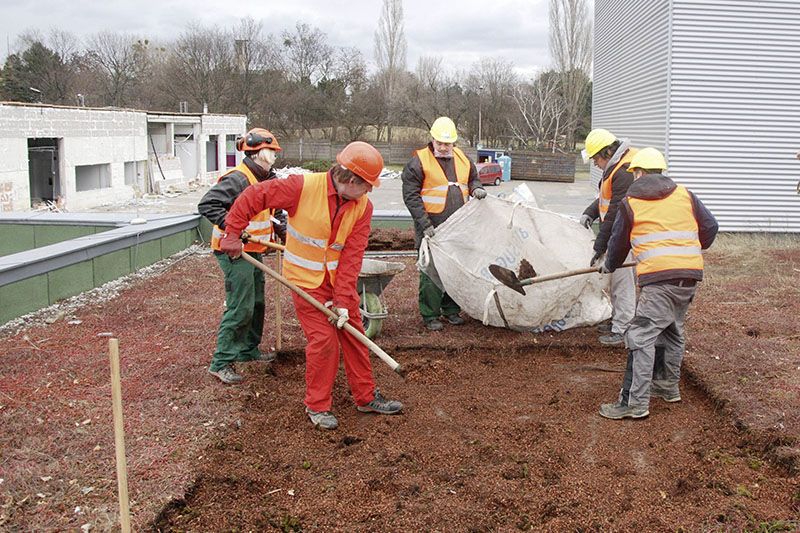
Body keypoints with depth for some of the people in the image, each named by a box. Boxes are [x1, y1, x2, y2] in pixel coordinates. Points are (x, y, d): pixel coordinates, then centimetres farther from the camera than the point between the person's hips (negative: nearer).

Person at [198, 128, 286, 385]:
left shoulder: (267, 178, 11)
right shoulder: (238, 178, -21)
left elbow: (273, 209, 26)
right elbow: (207, 204, -27)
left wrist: (283, 231, 15)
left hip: (253, 250, 10)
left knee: (256, 303, 19)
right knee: (240, 308, -11)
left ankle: (249, 350, 36)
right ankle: (221, 362, -3)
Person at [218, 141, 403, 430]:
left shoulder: (363, 206, -8)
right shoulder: (302, 187, -22)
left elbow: (352, 255, -12)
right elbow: (252, 197, -15)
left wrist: (343, 299, -16)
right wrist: (233, 234, -12)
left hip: (339, 279, 5)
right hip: (307, 279, -5)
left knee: (354, 336, 11)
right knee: (323, 339, -7)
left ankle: (366, 397, 28)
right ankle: (317, 405, 12)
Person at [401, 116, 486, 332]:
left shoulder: (463, 159, 11)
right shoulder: (419, 162, -7)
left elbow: (474, 179, 27)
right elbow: (410, 195, -10)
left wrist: (476, 189, 1)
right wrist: (424, 223, -16)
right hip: (432, 228, -5)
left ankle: (451, 309, 26)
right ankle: (430, 315, 8)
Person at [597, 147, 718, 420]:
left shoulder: (630, 203, 7)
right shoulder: (685, 195, 15)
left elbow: (619, 242, 17)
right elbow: (710, 226, 17)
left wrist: (609, 266, 37)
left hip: (657, 277, -6)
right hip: (691, 274, 6)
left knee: (642, 337, -6)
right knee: (674, 331, 22)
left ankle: (635, 402, -9)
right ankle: (669, 386, 35)